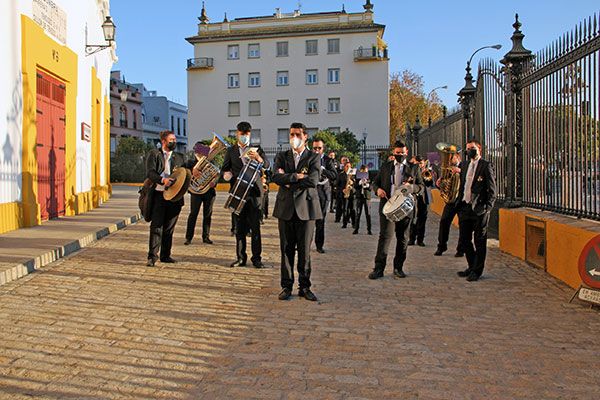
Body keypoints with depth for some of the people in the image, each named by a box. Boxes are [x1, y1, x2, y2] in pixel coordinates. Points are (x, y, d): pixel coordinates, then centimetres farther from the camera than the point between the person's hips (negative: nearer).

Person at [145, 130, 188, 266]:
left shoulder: (179, 157, 17)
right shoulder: (154, 154, 4)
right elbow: (150, 172, -8)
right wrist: (162, 180, -25)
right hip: (159, 195, -4)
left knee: (169, 228, 8)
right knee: (156, 226, -6)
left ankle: (165, 255, 16)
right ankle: (152, 256, -3)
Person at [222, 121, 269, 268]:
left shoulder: (257, 149, 10)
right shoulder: (231, 150, 12)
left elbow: (266, 165, -3)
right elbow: (225, 169, 10)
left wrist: (259, 158, -24)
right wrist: (226, 175, -14)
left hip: (254, 192, -1)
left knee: (255, 227, -2)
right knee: (239, 228, 5)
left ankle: (256, 258, 4)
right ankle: (241, 258, 13)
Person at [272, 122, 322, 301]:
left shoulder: (313, 157, 5)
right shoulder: (281, 157, 12)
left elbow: (313, 181, -12)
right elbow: (276, 177, -6)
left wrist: (288, 182, -7)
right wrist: (296, 176, -14)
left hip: (306, 208, -2)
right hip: (286, 208, 2)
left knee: (305, 250, 3)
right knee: (286, 249, 5)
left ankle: (304, 287, 14)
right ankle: (286, 286, 15)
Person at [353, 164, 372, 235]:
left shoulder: (369, 178, 7)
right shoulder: (357, 178, 8)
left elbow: (371, 188, 0)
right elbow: (355, 186, -4)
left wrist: (367, 185, -20)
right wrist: (360, 182, -19)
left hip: (367, 196, 0)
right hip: (359, 196, 0)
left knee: (368, 213, -2)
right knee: (358, 213, 1)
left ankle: (369, 229, 2)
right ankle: (356, 229, 6)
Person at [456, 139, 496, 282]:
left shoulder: (486, 165, -5)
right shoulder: (464, 165, 14)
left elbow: (492, 189, -7)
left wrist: (487, 207, -14)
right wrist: (459, 204, 9)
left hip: (479, 209, -6)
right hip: (464, 207, 7)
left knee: (479, 241, 2)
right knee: (464, 239, 12)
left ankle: (477, 271, 12)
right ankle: (472, 266, 28)